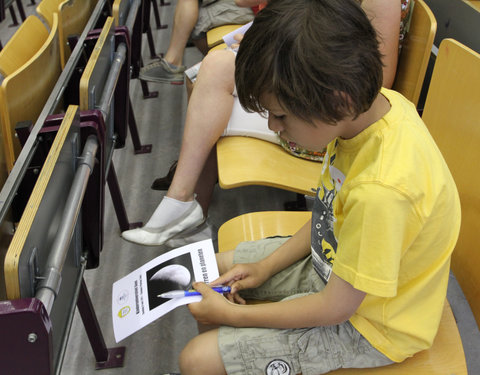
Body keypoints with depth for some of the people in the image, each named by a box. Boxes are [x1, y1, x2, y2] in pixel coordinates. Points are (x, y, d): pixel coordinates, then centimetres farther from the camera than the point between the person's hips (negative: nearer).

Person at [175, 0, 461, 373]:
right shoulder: (371, 104, -15)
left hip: (365, 320, -8)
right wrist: (265, 266, 1)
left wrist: (234, 314, -14)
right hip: (333, 260, 8)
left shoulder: (383, 190, -40)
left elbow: (334, 309, -25)